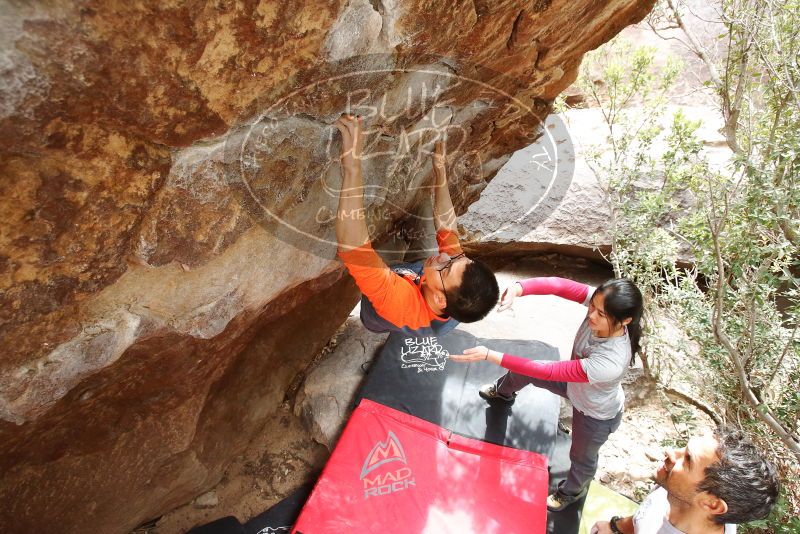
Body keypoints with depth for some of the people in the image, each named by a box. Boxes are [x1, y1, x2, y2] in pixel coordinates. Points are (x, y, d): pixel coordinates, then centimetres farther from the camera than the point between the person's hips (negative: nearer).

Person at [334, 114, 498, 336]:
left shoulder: (402, 303, -52)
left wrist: (352, 164, -68)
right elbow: (446, 228, -20)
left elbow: (354, 251, -63)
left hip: (366, 312, -4)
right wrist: (440, 170, -17)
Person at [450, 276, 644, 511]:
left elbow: (548, 372, -43)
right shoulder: (601, 300, -34)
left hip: (596, 414, -5)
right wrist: (517, 289, -61)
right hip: (575, 383, 6)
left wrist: (490, 355, -43)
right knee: (523, 371, 23)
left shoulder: (610, 364, -48)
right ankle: (503, 392, 61)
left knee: (582, 457, 24)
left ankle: (572, 491, 60)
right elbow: (557, 284, -40)